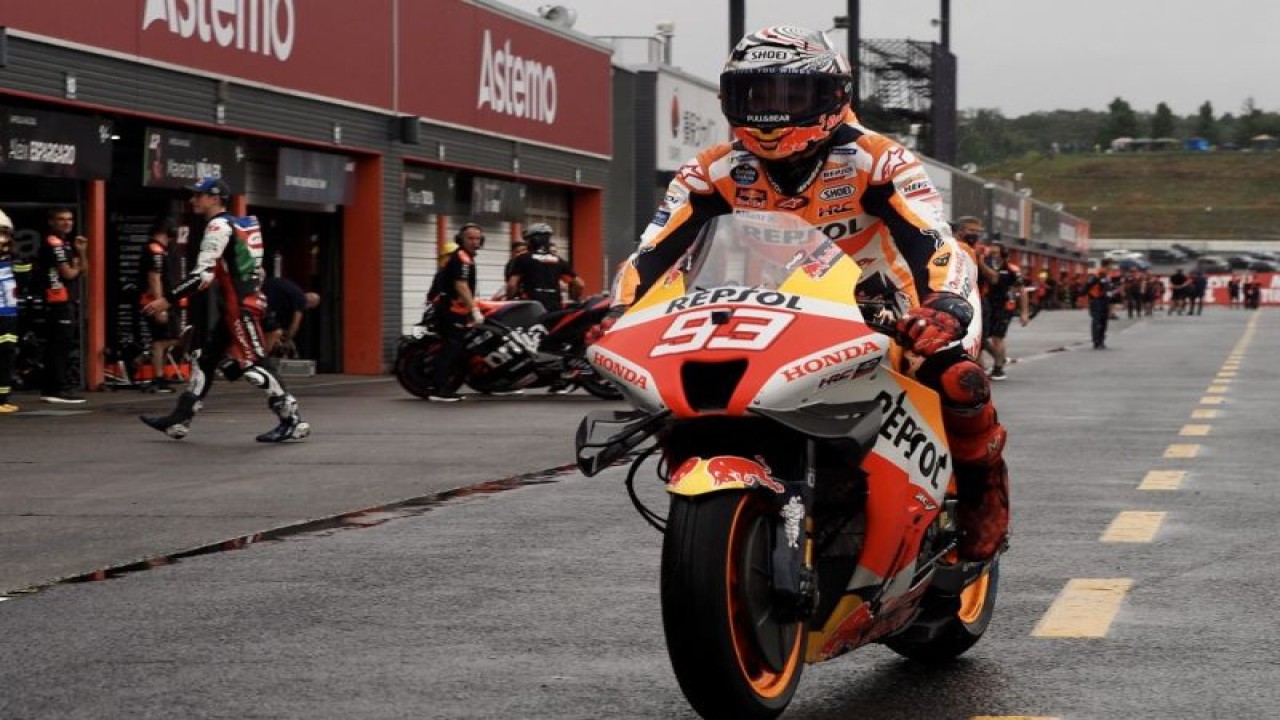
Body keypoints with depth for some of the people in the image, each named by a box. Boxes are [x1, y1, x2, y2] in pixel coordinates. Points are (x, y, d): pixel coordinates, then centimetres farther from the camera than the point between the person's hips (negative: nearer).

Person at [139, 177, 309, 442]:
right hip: (234, 307, 10)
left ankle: (292, 420, -8)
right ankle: (179, 420, 14)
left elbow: (203, 274, -20)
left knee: (252, 364, -10)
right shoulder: (233, 225, 19)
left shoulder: (219, 226, -12)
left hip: (241, 306, -10)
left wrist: (169, 299, -17)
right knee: (205, 360, 11)